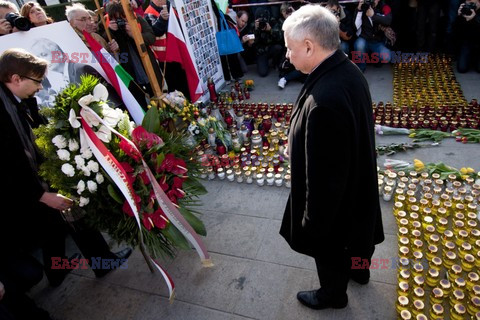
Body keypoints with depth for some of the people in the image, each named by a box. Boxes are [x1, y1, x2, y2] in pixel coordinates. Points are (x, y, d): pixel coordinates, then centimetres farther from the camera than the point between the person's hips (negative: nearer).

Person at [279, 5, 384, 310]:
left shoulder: (323, 101, -40)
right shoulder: (350, 70, -8)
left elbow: (322, 176, -31)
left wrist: (313, 221, -17)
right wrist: (297, 145, 10)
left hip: (333, 196, -9)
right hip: (357, 182, 9)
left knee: (329, 248, 20)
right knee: (358, 229, 33)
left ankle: (333, 294, 50)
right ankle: (359, 269, 63)